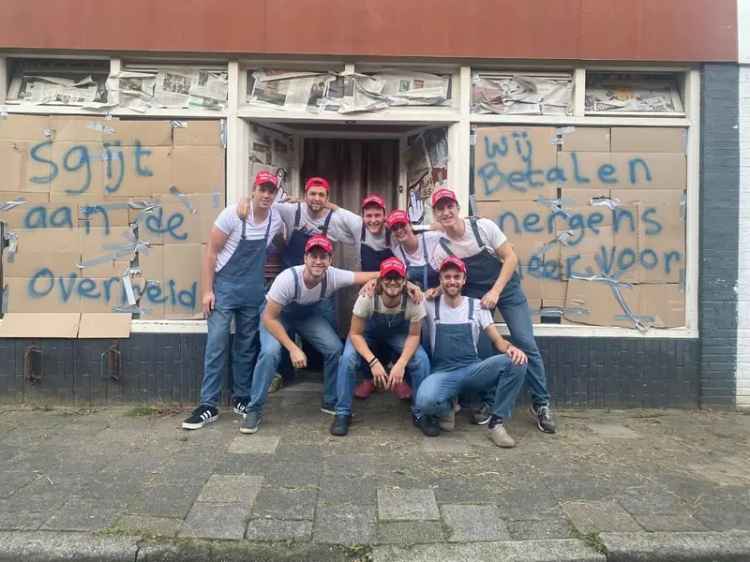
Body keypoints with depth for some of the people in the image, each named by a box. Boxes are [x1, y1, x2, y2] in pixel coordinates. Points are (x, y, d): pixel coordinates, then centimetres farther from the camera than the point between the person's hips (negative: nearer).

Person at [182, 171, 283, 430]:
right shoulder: (233, 214, -14)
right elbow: (211, 252, -11)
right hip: (224, 286, -4)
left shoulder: (276, 220, -2)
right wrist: (207, 290, -14)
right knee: (217, 344, -7)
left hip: (253, 290, 4)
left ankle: (242, 399, 23)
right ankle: (209, 406, 0)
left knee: (247, 345, 10)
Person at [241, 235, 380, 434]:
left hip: (309, 315, 3)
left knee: (335, 349, -14)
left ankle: (331, 402, 8)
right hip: (277, 315, -3)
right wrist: (293, 348, -34)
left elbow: (373, 276, -26)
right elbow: (269, 318, -29)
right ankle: (254, 410, -9)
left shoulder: (333, 276, -28)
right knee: (270, 352, -28)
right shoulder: (288, 278, -37)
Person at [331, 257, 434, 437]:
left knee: (422, 360, -23)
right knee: (347, 359, -28)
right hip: (368, 335, -1)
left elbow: (414, 335, -18)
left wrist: (401, 364, -33)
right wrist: (373, 361, -37)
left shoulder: (413, 300, -31)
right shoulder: (367, 297, -34)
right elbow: (355, 333, -24)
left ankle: (420, 413, -2)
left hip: (398, 336, 1)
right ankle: (342, 413, -8)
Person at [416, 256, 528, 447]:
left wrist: (511, 348, -21)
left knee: (516, 362, -25)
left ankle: (496, 422, -11)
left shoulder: (477, 306, 6)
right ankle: (447, 406, 3)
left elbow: (497, 340, 2)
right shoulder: (430, 305, 4)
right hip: (442, 373, -2)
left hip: (473, 370, 2)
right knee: (425, 401, -37)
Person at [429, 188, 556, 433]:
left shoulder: (483, 226, -19)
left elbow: (511, 258, -14)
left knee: (526, 344, -6)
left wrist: (495, 292, -22)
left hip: (506, 287, -1)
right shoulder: (440, 249, -13)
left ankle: (541, 404, 7)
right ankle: (487, 402, 12)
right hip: (474, 293, 2)